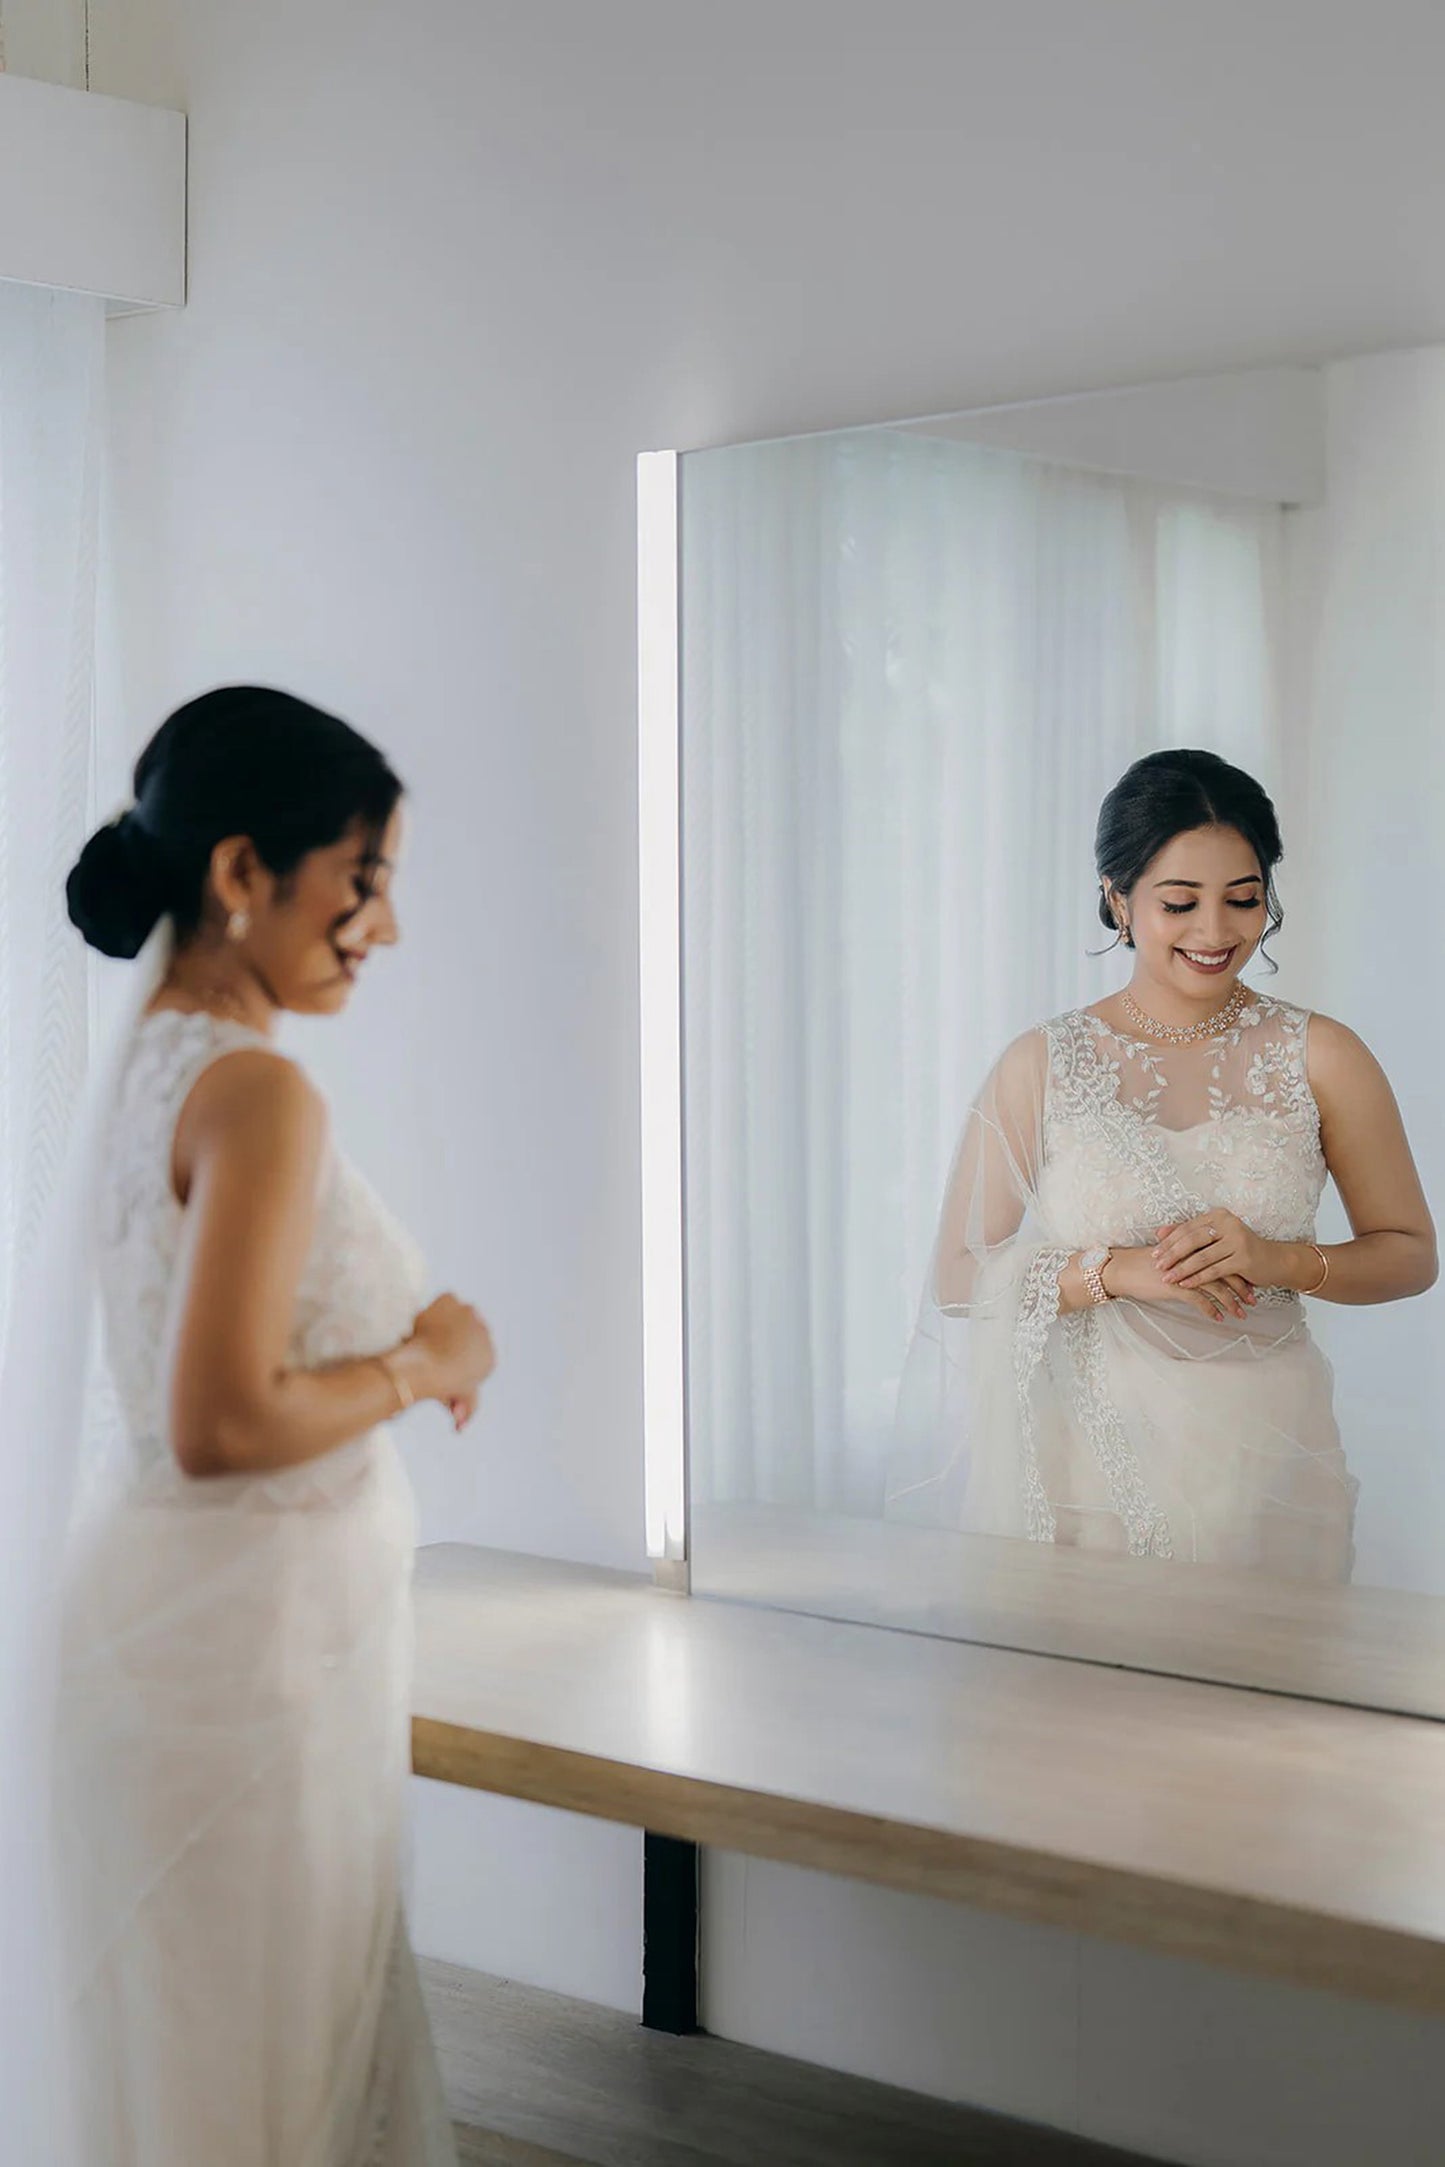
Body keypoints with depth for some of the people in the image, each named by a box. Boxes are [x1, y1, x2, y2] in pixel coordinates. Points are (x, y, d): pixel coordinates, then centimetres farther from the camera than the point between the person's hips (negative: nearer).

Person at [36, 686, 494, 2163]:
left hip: (171, 1587, 9)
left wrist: (404, 1352, 10)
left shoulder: (153, 1061, 9)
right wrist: (423, 1367, -12)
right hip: (248, 1626, -9)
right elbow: (221, 1423, -26)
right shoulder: (258, 1090, -20)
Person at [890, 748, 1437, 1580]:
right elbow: (957, 1278, -2)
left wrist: (1282, 1261, -12)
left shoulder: (1317, 1057, 2)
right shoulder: (1043, 1065, 1)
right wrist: (1118, 1271, -15)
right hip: (1096, 1451, 0)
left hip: (1264, 1454, 1)